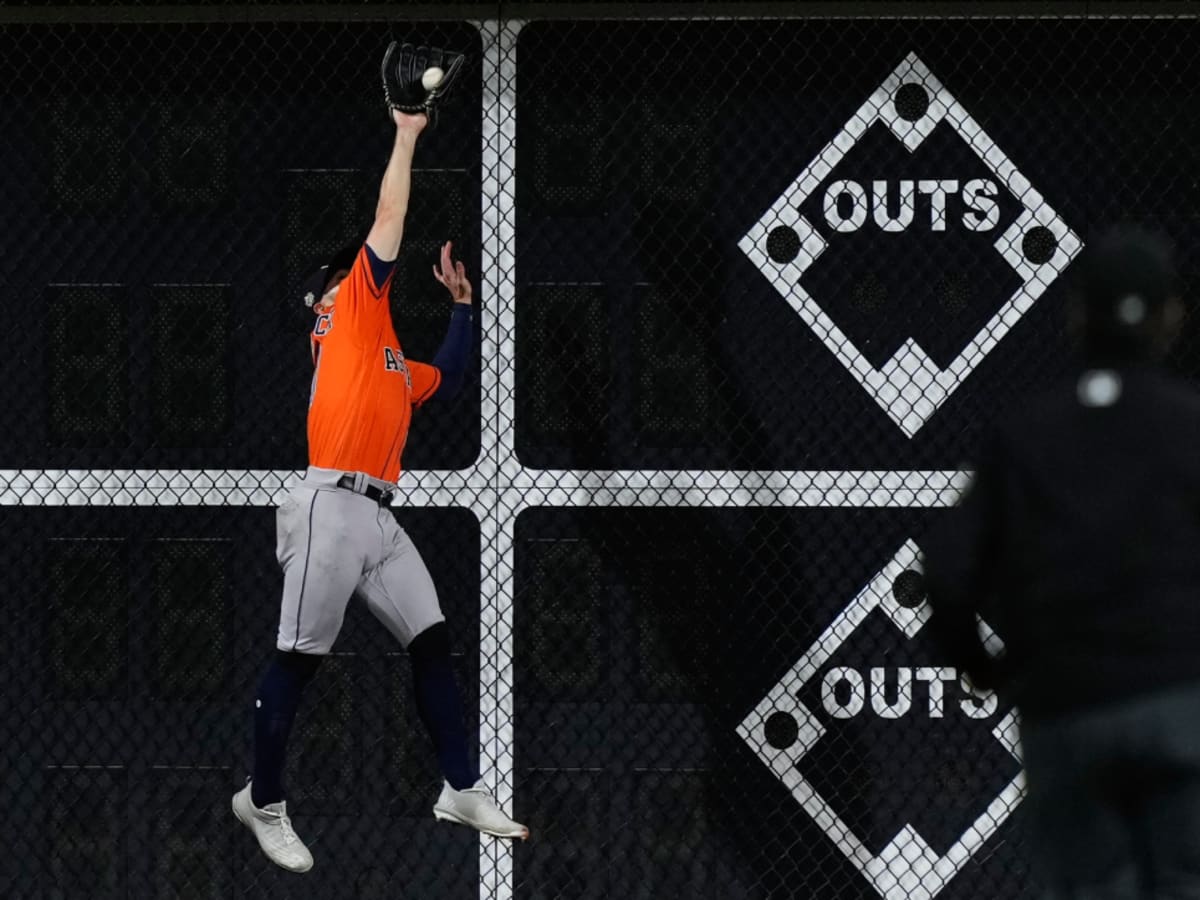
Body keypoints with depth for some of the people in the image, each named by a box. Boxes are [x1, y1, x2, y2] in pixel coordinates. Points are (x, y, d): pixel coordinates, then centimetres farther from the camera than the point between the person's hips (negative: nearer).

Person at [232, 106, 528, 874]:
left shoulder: (394, 364, 24)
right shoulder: (346, 325, 4)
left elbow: (450, 376, 42)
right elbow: (390, 220, 4)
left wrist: (461, 303, 36)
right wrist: (407, 135, 12)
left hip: (381, 517, 8)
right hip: (332, 509, -8)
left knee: (434, 643, 4)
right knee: (299, 660, -4)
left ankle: (463, 791, 7)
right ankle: (264, 803, 4)